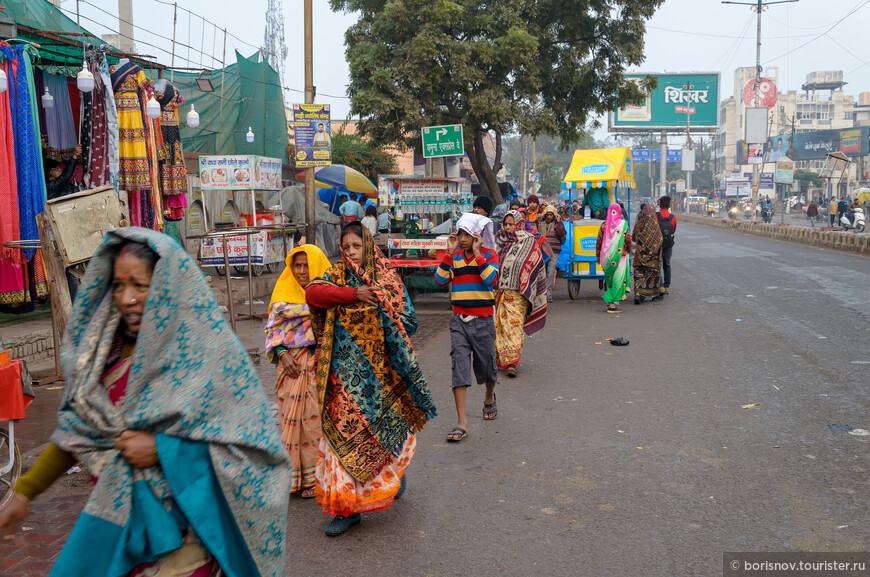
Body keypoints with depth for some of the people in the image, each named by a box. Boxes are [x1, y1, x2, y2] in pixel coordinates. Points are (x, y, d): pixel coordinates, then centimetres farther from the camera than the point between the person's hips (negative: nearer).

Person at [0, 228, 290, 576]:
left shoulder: (209, 351, -15)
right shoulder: (107, 349, 1)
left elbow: (250, 445, -16)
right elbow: (77, 430, 11)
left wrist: (161, 450, -20)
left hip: (180, 519, -5)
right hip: (114, 515, 5)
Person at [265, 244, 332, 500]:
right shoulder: (284, 293, 10)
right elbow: (272, 328, 8)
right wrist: (282, 353, -7)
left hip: (319, 363, -3)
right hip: (290, 364, 3)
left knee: (316, 416, -4)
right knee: (291, 417, 5)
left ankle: (316, 476, 7)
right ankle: (293, 475, 16)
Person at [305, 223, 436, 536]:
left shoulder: (388, 278, 3)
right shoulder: (337, 275, 7)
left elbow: (409, 319, 2)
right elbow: (312, 292, -13)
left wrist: (383, 311, -13)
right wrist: (352, 294, -18)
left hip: (381, 369, -1)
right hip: (346, 372, 1)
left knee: (388, 426, 7)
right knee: (344, 431, 1)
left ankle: (394, 474, 37)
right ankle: (346, 507, 12)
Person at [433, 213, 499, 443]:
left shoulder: (489, 255, -1)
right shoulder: (454, 257, 6)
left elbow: (491, 280, -19)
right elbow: (440, 280, -7)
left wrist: (477, 253, -17)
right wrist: (450, 252, -10)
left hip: (483, 320, -1)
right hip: (459, 320, 1)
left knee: (486, 366, 13)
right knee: (459, 366, -8)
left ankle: (490, 398, 46)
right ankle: (461, 423, -9)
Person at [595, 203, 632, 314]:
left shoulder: (604, 225, 0)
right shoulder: (623, 224, -8)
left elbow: (599, 242, 3)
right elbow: (628, 241, -4)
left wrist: (598, 256, 14)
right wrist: (628, 250, 16)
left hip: (607, 257, 4)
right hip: (620, 256, -4)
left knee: (609, 278, 17)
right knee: (618, 279, 0)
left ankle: (610, 302, 22)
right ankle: (612, 304, -7)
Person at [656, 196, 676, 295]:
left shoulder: (656, 216, -12)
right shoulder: (673, 217, -2)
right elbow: (674, 231, 12)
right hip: (669, 245, 3)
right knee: (667, 265, 13)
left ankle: (660, 286, -5)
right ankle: (667, 286, 16)